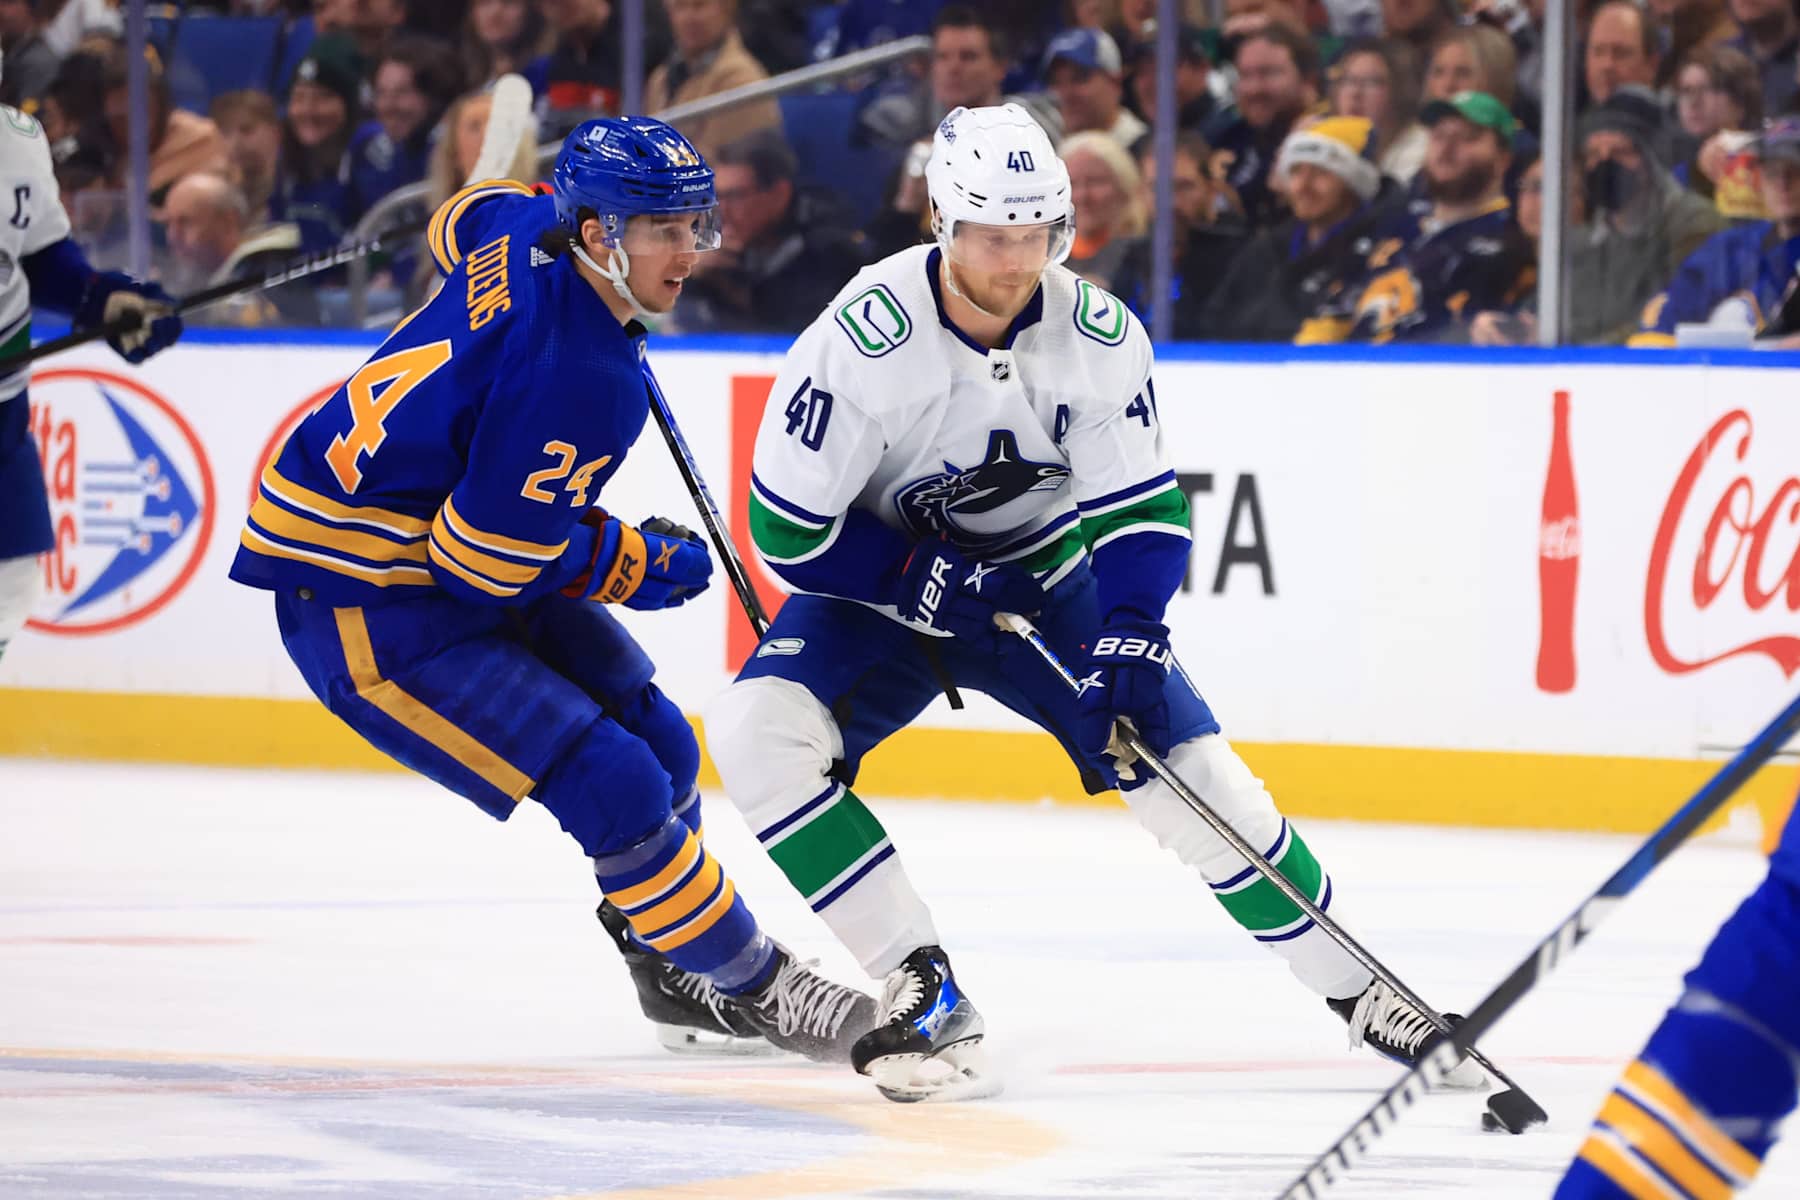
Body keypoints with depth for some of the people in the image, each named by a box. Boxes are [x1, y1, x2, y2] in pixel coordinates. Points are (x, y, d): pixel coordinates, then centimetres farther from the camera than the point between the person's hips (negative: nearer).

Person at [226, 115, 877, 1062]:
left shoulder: (530, 225, -4)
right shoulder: (577, 376, -30)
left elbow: (462, 221, 22)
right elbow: (492, 555, -26)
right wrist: (641, 565, -10)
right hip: (361, 607, -10)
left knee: (656, 745, 12)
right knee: (611, 784, -14)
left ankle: (676, 978, 31)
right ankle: (751, 985, 0)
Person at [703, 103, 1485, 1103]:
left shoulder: (1097, 334, -16)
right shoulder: (865, 337, -27)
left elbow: (1143, 505, -10)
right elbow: (789, 530, -21)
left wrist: (1129, 642, -25)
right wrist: (927, 580, -27)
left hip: (1042, 578, 2)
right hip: (882, 578, -2)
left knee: (1190, 767, -9)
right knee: (759, 731, -27)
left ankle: (1356, 989, 9)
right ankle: (920, 990, -21)